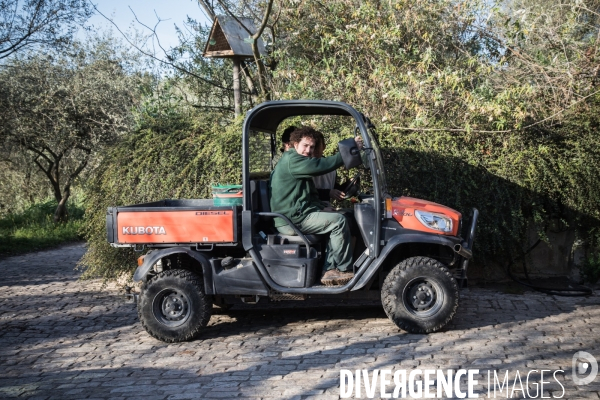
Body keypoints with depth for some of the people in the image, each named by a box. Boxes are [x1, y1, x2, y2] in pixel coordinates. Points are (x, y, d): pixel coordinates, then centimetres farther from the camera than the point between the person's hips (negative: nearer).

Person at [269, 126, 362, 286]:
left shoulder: (293, 160, 23)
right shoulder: (291, 159, -12)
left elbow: (308, 192, 25)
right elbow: (321, 165, -21)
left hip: (295, 215, 11)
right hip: (292, 219, -11)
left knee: (334, 223, 13)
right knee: (339, 221, -12)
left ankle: (329, 270, 4)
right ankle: (345, 270, -4)